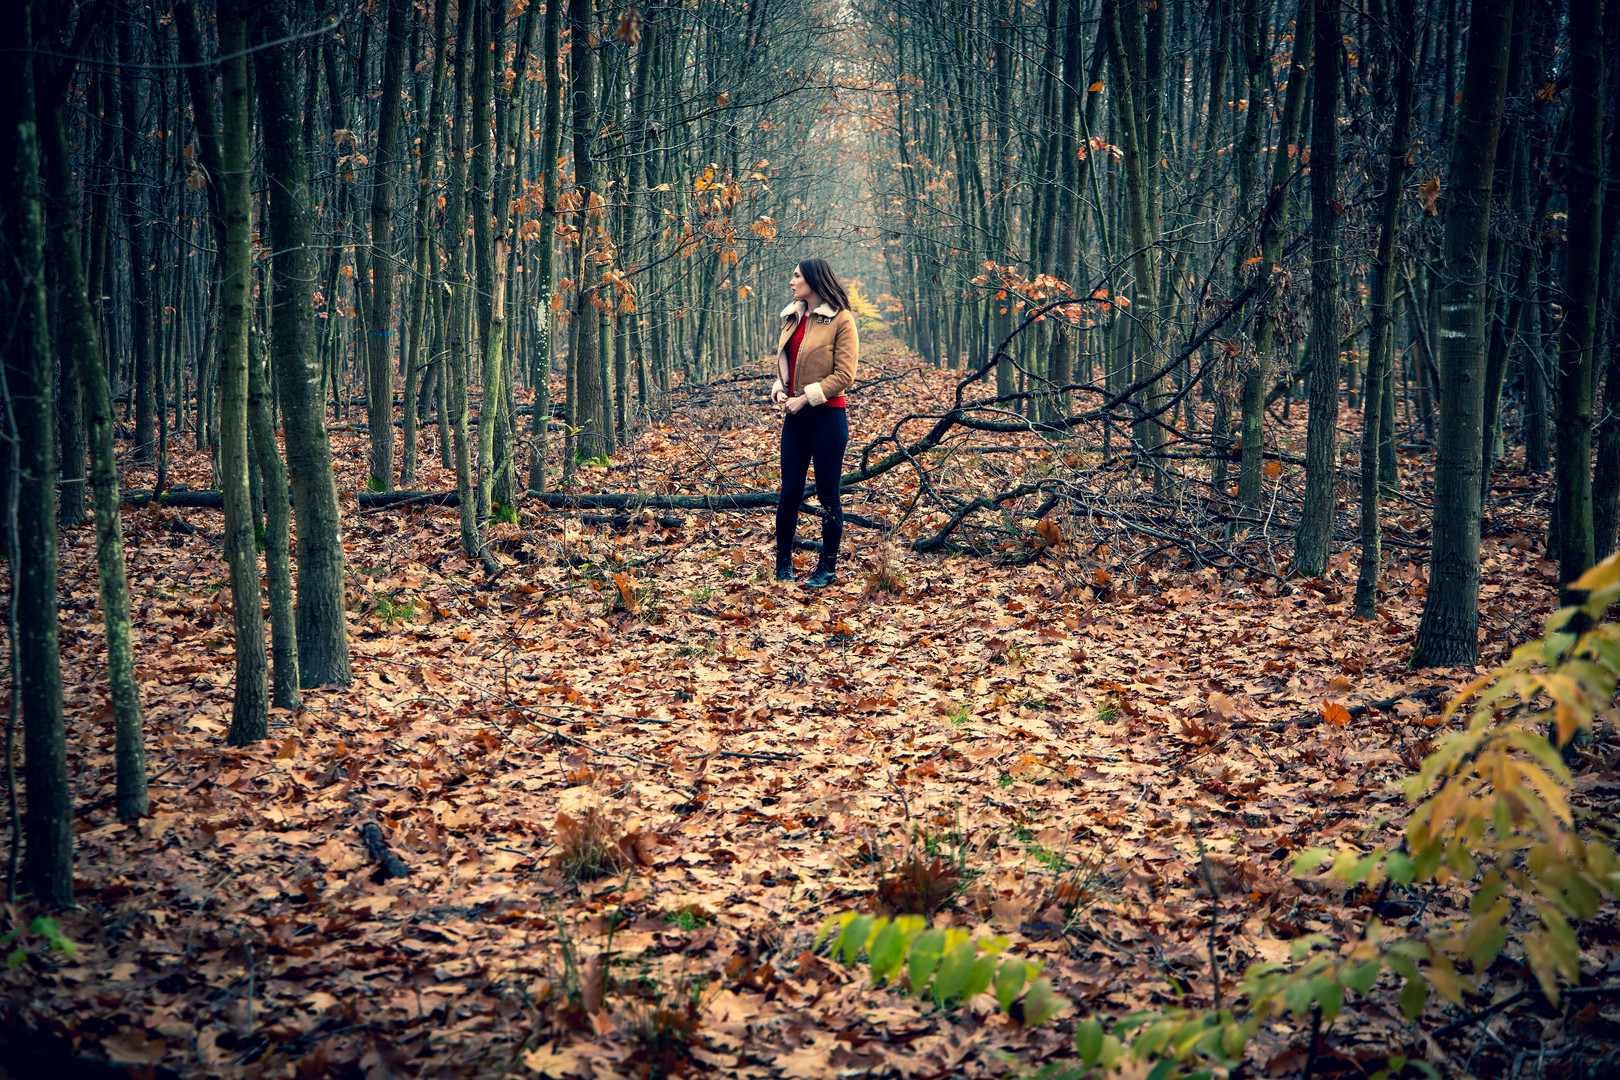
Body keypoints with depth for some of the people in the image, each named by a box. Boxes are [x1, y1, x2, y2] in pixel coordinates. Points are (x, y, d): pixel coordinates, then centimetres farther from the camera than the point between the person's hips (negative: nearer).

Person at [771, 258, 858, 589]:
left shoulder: (841, 320, -8)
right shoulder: (792, 318, 13)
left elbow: (844, 375, -12)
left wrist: (807, 397, -16)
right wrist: (779, 391, 1)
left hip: (827, 416, -6)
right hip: (795, 416, 6)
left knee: (828, 494, 2)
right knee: (789, 492, 6)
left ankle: (828, 568, 11)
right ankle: (783, 562, 17)